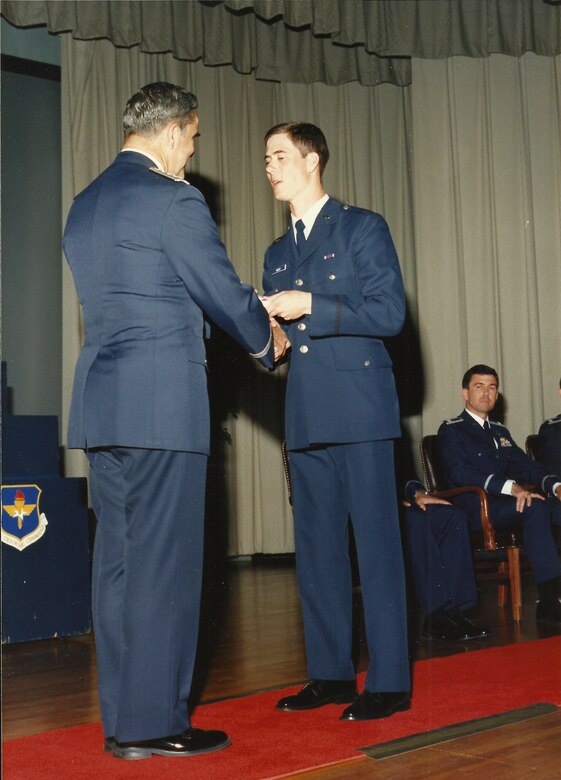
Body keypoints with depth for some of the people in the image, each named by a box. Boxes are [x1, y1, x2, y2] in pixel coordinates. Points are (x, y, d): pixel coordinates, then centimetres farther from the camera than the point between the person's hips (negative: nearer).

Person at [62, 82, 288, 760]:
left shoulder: (84, 205, 17)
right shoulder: (172, 200, -9)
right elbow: (225, 294, -5)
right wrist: (267, 341, 16)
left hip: (98, 403, 8)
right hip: (161, 405, -8)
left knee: (116, 560, 10)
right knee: (163, 563, -2)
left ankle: (121, 720, 17)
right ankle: (155, 723, 5)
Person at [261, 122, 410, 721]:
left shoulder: (362, 227, 3)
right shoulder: (277, 254, 21)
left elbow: (390, 312, -7)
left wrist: (311, 306, -14)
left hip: (358, 408, -6)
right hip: (306, 418, 6)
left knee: (375, 542, -4)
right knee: (316, 548, 8)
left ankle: (388, 682, 3)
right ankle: (330, 674, 18)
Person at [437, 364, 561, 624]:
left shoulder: (500, 431, 27)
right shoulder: (451, 430, 4)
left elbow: (525, 465, 18)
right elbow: (459, 473, -12)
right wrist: (510, 486, -24)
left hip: (508, 503, 6)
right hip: (474, 509, -6)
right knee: (535, 507, -33)